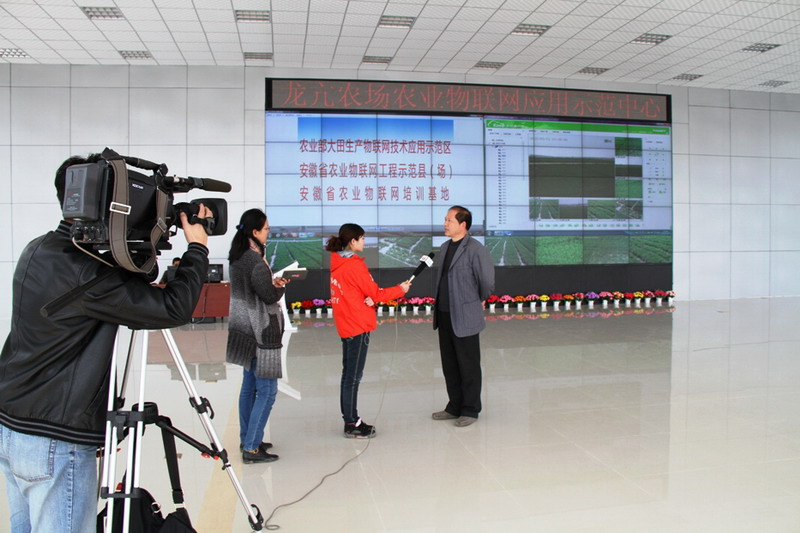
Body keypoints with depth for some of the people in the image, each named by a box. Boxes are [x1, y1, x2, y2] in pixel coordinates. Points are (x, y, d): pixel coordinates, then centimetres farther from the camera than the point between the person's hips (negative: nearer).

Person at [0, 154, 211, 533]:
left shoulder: (37, 252, 4)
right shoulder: (83, 273, -25)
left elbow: (124, 293, 13)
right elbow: (173, 308, -25)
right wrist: (197, 248, -12)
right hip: (54, 443, -9)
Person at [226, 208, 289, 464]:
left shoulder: (237, 258, 8)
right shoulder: (255, 261, -21)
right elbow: (271, 296, -17)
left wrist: (274, 282, 3)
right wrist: (281, 285, 1)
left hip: (246, 332, 10)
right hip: (261, 334, -10)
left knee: (249, 386, 17)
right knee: (267, 390, -2)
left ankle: (247, 439, 27)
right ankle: (251, 448, 2)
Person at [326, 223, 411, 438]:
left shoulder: (337, 263, 8)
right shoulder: (354, 265, -17)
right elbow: (375, 293, -11)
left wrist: (367, 297, -9)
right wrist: (401, 289, 1)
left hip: (345, 325, 9)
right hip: (358, 326, -9)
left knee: (348, 373, 14)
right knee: (354, 375, -2)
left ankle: (350, 419, 23)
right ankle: (352, 425, 6)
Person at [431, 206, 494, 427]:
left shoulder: (475, 249, -16)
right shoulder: (445, 247, 10)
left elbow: (487, 280, -15)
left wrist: (480, 300, 1)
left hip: (465, 318, -8)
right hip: (444, 316, 8)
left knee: (468, 367, 6)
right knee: (449, 365, 16)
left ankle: (470, 410, 19)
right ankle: (455, 407, 30)